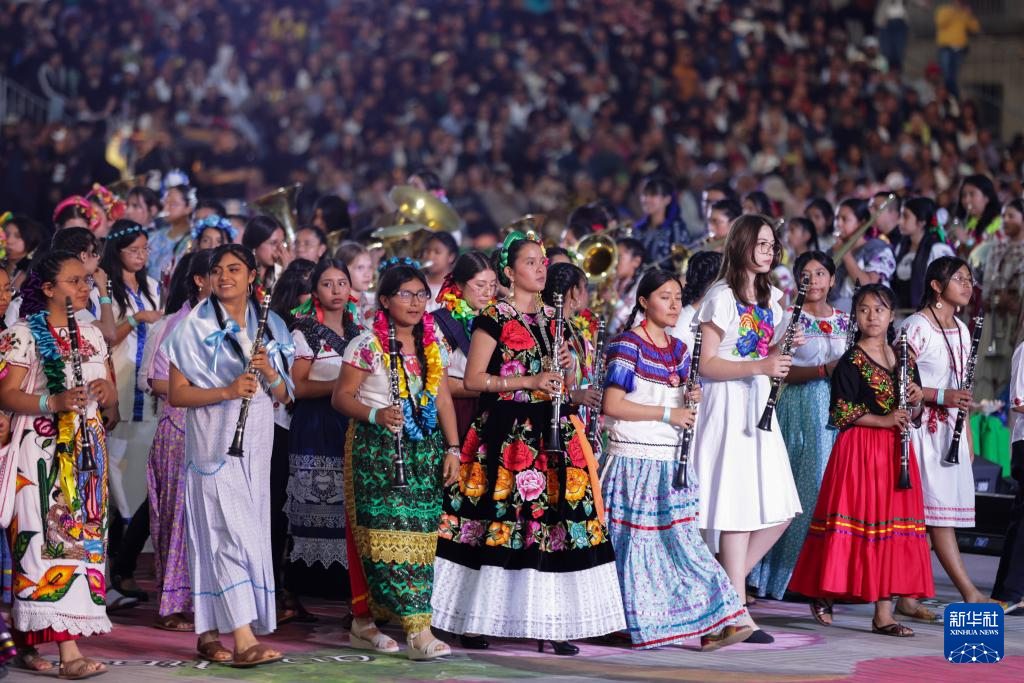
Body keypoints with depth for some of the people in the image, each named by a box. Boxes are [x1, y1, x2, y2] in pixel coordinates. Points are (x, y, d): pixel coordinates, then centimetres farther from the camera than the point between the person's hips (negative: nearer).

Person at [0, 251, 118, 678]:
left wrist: (106, 391, -3)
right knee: (51, 541, -13)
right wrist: (53, 403, -23)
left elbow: (110, 400, 20)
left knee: (84, 540, 3)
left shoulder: (92, 336, 16)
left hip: (85, 453, 7)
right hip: (43, 453, -7)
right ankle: (68, 650, -19)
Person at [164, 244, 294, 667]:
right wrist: (227, 391, -20)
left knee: (250, 532, 5)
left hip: (255, 444, 5)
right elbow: (176, 394, -6)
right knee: (231, 532, -14)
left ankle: (210, 633, 13)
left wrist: (270, 373, -9)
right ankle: (243, 639, -21)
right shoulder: (196, 327, -1)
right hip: (214, 442, -5)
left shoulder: (270, 327, 13)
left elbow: (283, 396, 13)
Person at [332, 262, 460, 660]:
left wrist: (452, 449, 5)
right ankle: (418, 631, -17)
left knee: (418, 536, 2)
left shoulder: (433, 345, 12)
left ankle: (364, 622, 12)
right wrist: (375, 415, -21)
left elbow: (443, 400, 12)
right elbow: (341, 397, -4)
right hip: (377, 449, -6)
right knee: (390, 534, -12)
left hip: (423, 450, 6)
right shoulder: (367, 345, -4)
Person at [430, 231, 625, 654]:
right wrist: (529, 381, -16)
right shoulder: (494, 318, -4)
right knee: (499, 521, -7)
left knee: (551, 519, 0)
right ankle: (473, 621, 2)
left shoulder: (550, 318, 16)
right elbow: (473, 379, -9)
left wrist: (559, 369, 2)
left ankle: (547, 622, 4)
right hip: (504, 433, -6)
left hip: (548, 431, 6)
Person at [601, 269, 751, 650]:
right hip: (635, 460, -6)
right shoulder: (628, 345, -8)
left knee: (680, 540, 1)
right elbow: (611, 405, -15)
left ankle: (707, 625, -4)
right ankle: (641, 626, 7)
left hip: (671, 462, 6)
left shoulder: (679, 350, 14)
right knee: (638, 542, -2)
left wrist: (692, 402, 1)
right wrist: (667, 413, -16)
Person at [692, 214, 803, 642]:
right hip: (728, 408, -8)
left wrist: (784, 347, 1)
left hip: (760, 406, 8)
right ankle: (737, 611, -5)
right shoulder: (722, 298, -8)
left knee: (779, 511, 3)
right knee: (739, 509, -9)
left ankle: (727, 583, 17)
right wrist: (758, 366, -22)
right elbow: (706, 365, -13)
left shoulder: (769, 298, 15)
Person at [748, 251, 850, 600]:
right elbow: (781, 372, -9)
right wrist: (823, 370, -20)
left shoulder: (845, 322, 14)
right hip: (800, 410, -4)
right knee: (806, 489, -7)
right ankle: (796, 575, 0)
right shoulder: (790, 318, -1)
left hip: (838, 411, 4)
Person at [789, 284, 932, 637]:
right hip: (859, 448, -5)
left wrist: (914, 402, -4)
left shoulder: (904, 359, 14)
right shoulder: (850, 362, -4)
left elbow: (913, 414, 19)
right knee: (856, 520, -6)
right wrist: (884, 419, -19)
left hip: (896, 451, 6)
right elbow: (841, 412, -12)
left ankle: (883, 611, 4)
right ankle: (823, 593, 11)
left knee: (892, 526, 2)